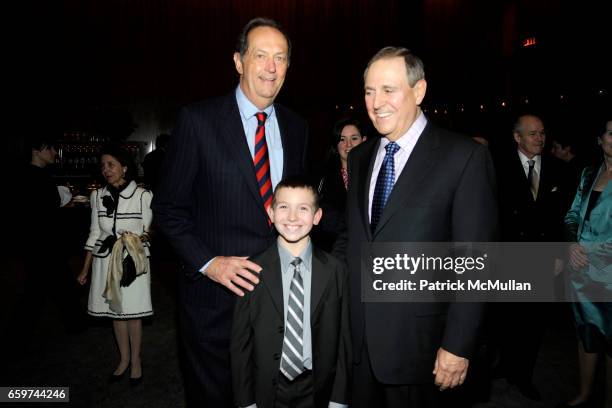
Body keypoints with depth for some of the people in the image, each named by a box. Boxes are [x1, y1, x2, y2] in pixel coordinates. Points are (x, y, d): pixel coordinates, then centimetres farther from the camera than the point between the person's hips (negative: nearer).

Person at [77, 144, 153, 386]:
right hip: (106, 261, 4)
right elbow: (94, 233, 10)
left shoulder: (143, 196, -8)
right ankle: (124, 359, 30)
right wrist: (85, 269, 10)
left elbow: (149, 229, 1)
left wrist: (140, 237, -22)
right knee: (115, 311, 12)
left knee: (132, 312, 4)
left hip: (133, 261, -3)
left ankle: (136, 360, 24)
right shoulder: (97, 196, 5)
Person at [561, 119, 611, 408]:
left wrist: (588, 249, -15)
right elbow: (573, 215, 11)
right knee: (586, 332, 17)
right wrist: (572, 243, -7)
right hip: (582, 270, 5)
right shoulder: (589, 174, 9)